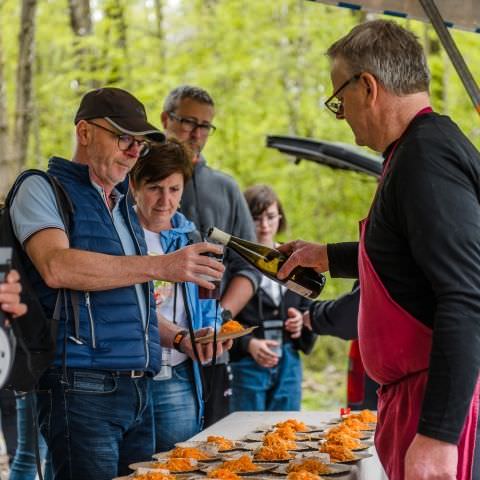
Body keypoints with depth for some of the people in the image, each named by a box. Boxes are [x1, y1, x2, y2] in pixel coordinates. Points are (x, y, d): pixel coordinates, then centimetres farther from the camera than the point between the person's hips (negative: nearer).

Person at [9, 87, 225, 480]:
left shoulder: (123, 207, 22)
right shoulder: (43, 189, -1)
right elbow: (56, 267, -21)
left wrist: (179, 338, 13)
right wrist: (160, 266, -23)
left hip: (138, 388, 8)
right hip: (82, 387, -7)